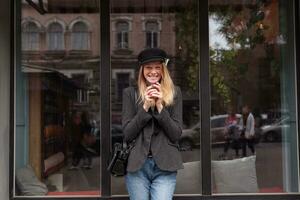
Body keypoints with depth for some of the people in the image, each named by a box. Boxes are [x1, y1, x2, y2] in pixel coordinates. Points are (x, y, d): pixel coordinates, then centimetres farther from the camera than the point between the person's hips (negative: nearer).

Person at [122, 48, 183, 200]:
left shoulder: (174, 93, 6)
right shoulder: (130, 93, 5)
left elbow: (176, 134, 0)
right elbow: (127, 134, -1)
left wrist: (160, 106, -10)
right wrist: (145, 106, -11)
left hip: (165, 166, 0)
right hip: (136, 165, 1)